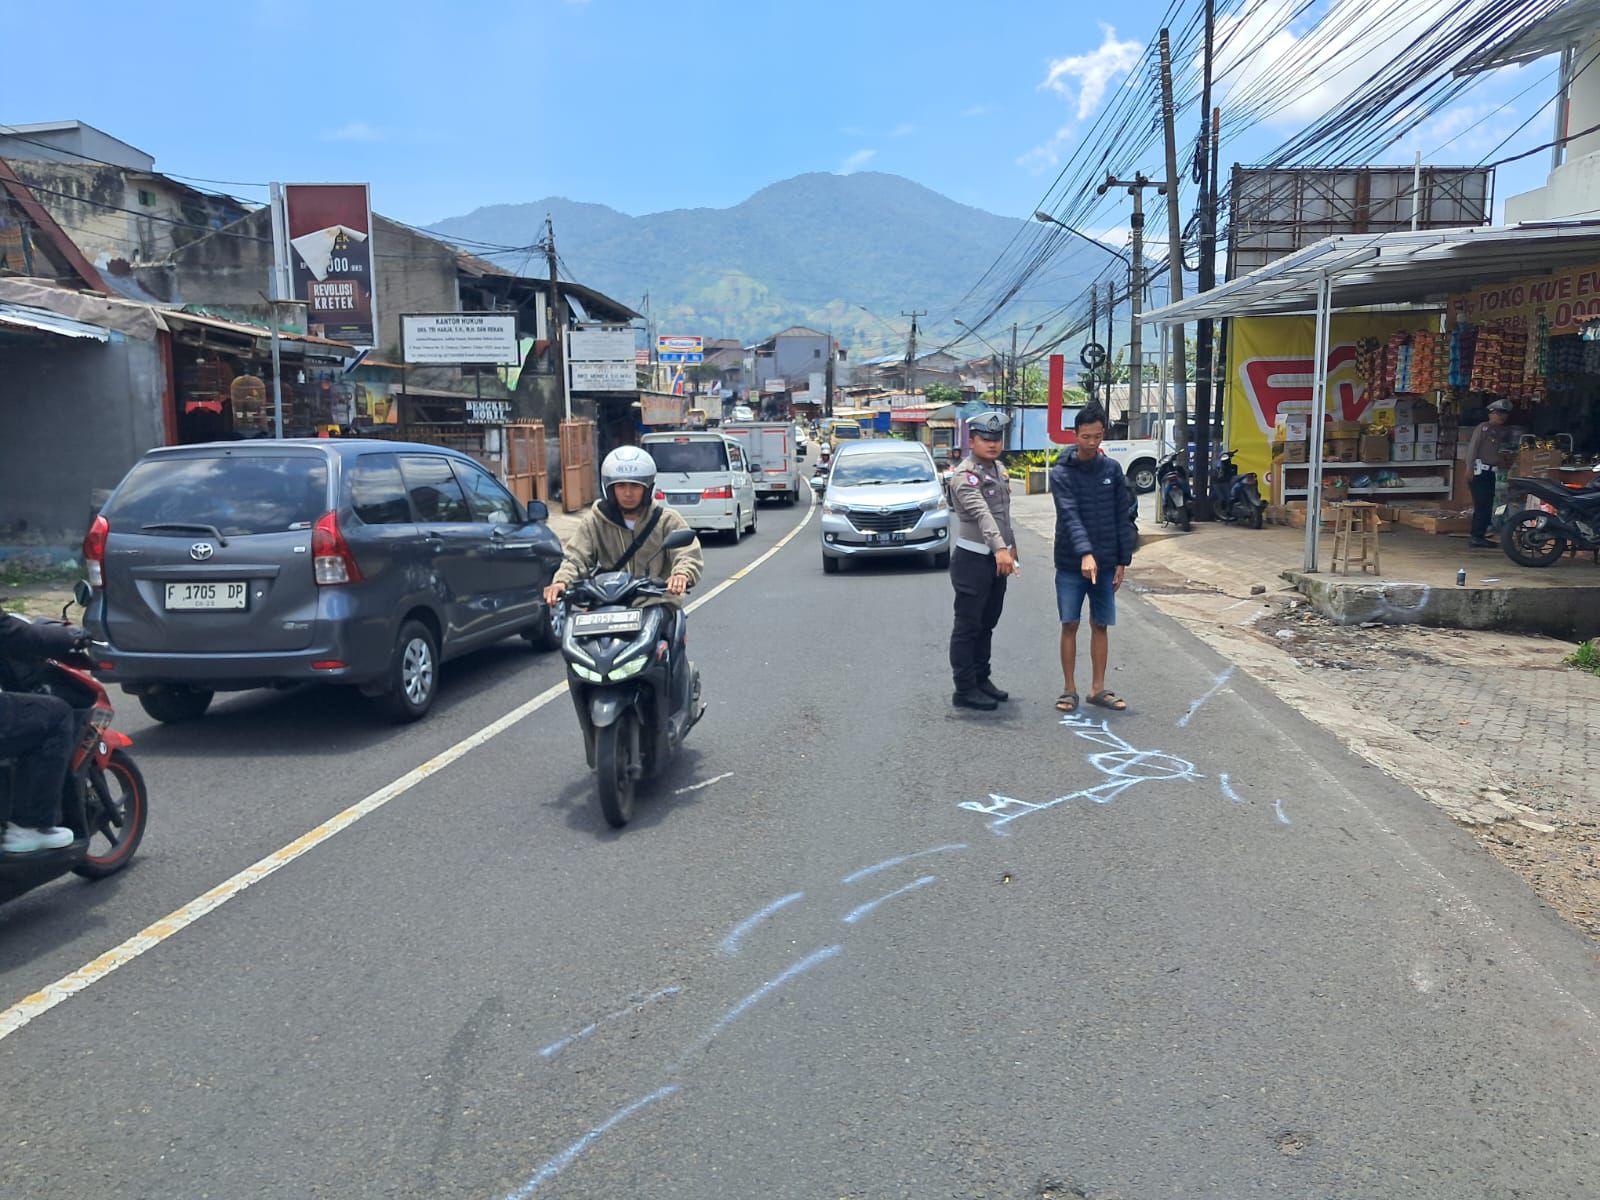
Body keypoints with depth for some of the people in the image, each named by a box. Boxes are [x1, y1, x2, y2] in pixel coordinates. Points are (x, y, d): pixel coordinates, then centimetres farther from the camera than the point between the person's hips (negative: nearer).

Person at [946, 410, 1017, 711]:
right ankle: (964, 690, 3)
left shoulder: (999, 470, 12)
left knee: (987, 625, 16)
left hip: (997, 558, 9)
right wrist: (1000, 548, -45)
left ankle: (981, 678, 26)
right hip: (972, 559, -8)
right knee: (968, 627, -2)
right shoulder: (964, 475, -17)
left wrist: (1011, 546, 24)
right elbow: (981, 513, -33)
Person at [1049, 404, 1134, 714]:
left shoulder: (1112, 470, 3)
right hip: (1070, 564, -3)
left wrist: (1122, 561, 3)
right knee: (1070, 625, 1)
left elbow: (1122, 518, 6)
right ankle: (1069, 689, 12)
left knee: (1101, 625, 8)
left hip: (1105, 563, 3)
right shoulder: (1061, 472, -8)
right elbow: (1070, 516, -21)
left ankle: (1098, 689, 17)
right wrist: (1085, 554, -34)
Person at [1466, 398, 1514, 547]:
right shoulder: (1483, 428, -7)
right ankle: (1476, 536, -8)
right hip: (1479, 470, -8)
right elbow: (1472, 447, -12)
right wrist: (1470, 468, -18)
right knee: (1481, 504, -10)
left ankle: (1479, 535, 13)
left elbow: (1501, 451, 21)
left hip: (1491, 472, 8)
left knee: (1487, 505, 8)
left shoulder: (1502, 431, 16)